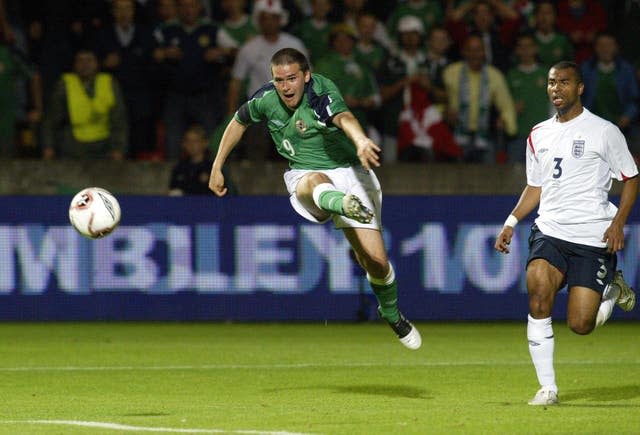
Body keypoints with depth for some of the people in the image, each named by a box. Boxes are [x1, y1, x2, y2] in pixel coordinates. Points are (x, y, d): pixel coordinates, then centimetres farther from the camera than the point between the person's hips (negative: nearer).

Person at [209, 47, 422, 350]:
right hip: (303, 175, 2)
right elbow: (239, 122, 17)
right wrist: (217, 167, 20)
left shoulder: (322, 92, -21)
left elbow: (344, 117, -44)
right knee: (315, 182, -40)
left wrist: (361, 141, -66)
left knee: (376, 260, -10)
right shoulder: (266, 99, -5)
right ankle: (343, 204, -77)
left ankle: (392, 314, 22)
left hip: (346, 170, -2)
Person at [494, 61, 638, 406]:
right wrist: (511, 221, 10)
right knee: (538, 293, -24)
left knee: (580, 324, -10)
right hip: (548, 233, 4)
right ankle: (547, 387, -15)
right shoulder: (538, 136, 13)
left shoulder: (604, 132, -2)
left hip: (593, 238, -4)